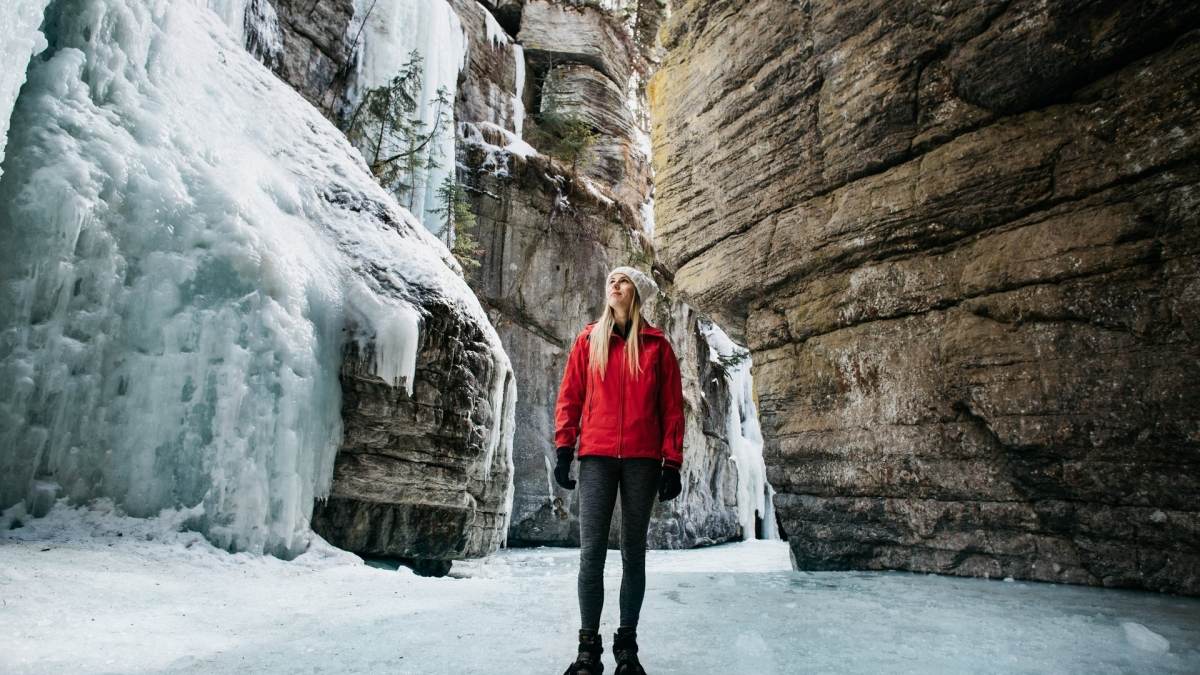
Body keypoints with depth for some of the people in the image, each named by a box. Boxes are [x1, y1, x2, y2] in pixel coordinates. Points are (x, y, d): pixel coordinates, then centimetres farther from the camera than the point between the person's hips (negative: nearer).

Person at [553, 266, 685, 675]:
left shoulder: (657, 345, 7)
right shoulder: (588, 341, 10)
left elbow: (672, 407, 5)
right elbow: (569, 397, 8)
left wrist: (671, 463, -1)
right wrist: (564, 449, 0)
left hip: (643, 459, 0)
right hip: (597, 457, 0)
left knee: (633, 554, 7)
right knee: (591, 554, -2)